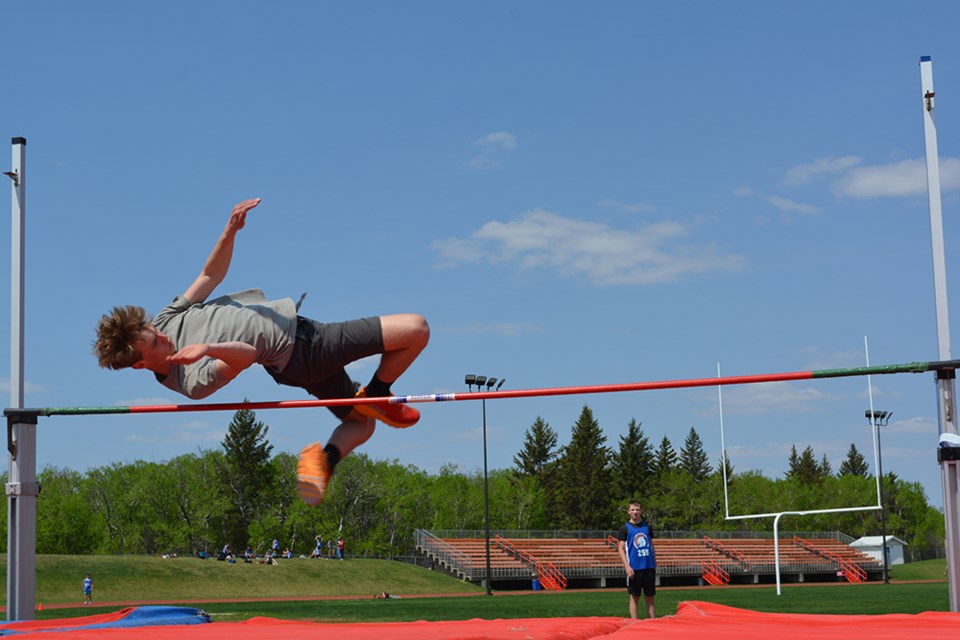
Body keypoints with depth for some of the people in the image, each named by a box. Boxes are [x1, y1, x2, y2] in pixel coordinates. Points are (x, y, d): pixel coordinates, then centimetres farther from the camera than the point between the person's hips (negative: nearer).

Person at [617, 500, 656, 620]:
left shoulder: (647, 527, 12)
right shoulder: (625, 528, 1)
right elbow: (620, 548, -3)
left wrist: (655, 565, 12)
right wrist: (627, 566, -14)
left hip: (649, 566, 3)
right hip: (634, 568, -3)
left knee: (650, 597, 5)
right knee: (635, 597, 0)